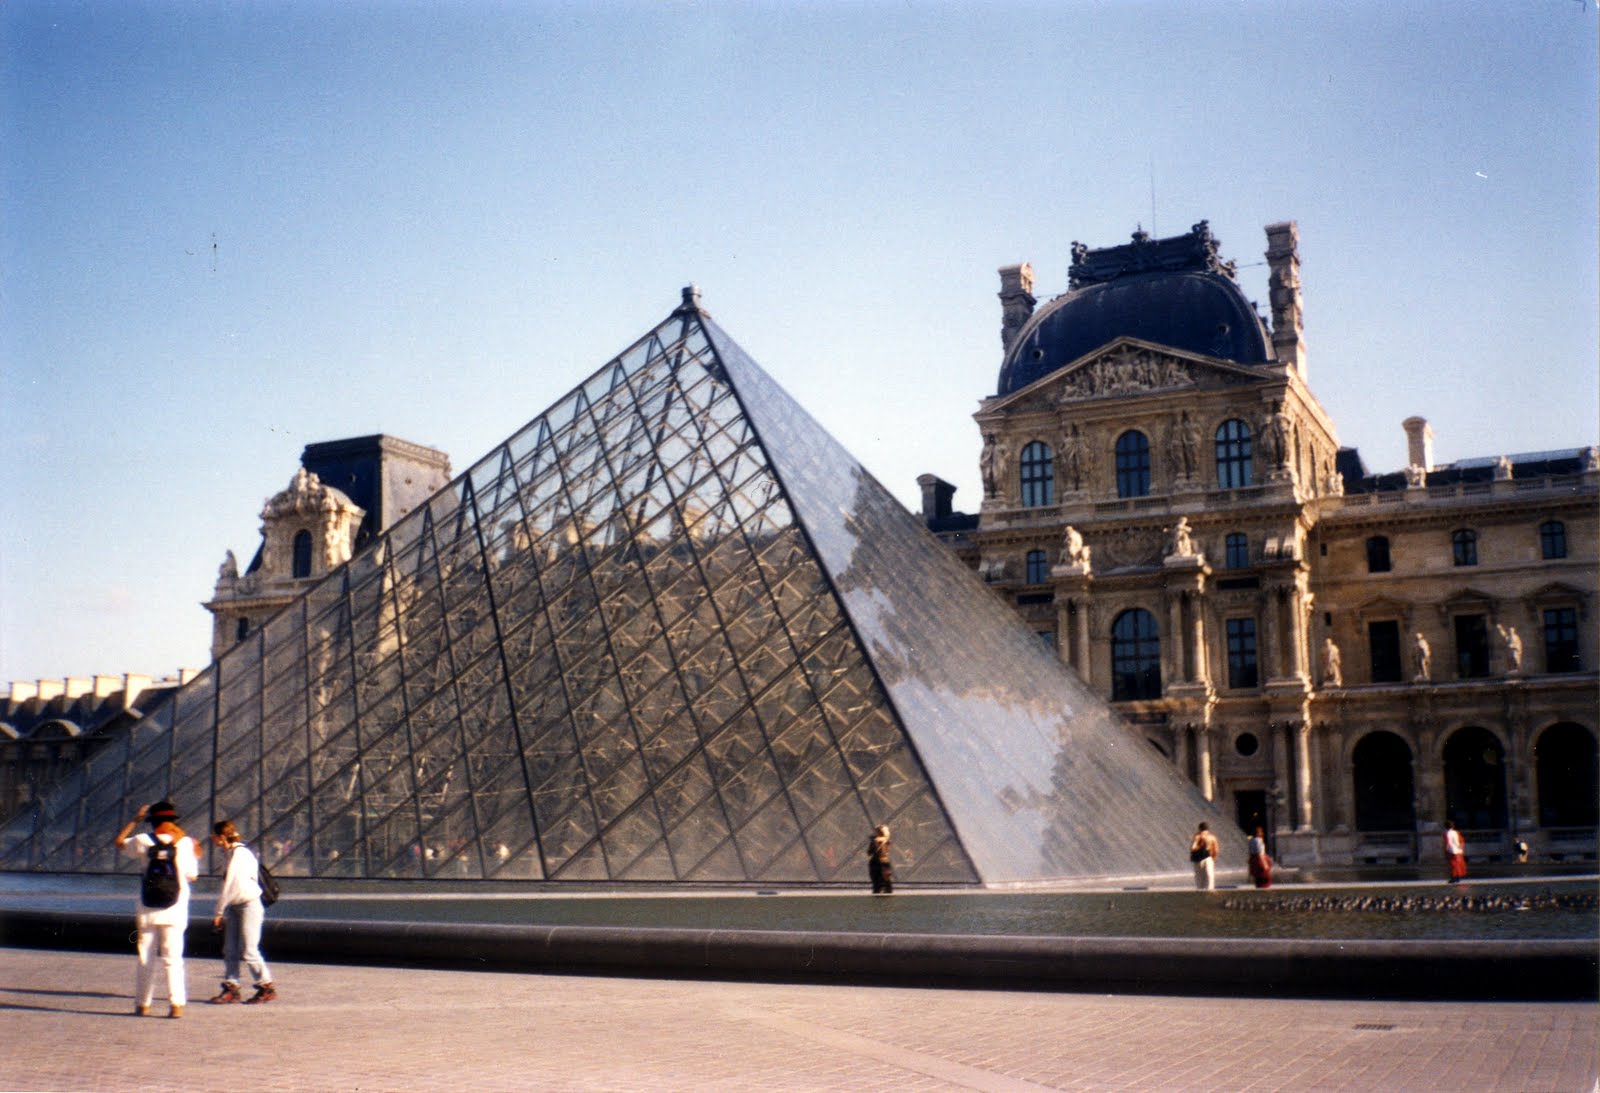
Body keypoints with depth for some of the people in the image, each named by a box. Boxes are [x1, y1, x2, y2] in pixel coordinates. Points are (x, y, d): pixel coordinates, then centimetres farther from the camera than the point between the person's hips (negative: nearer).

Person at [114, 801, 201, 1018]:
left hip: (148, 910, 0)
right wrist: (196, 857, 21)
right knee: (173, 957, 1)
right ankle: (177, 1004, -6)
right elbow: (191, 876, 4)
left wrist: (135, 819, 23)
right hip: (175, 910, 0)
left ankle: (142, 1004, 16)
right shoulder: (185, 843, -2)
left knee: (146, 957, 11)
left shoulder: (144, 841, -2)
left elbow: (119, 843, 18)